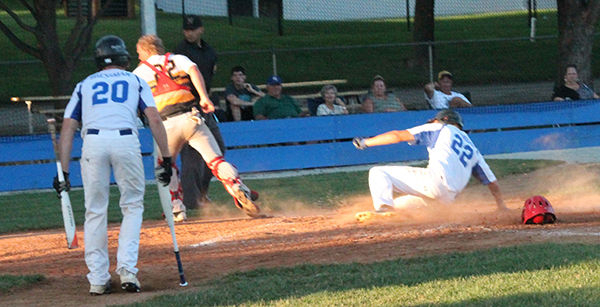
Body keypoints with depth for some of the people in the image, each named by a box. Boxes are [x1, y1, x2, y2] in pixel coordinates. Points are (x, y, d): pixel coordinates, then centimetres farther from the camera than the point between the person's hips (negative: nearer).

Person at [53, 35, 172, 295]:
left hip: (92, 142, 1)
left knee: (95, 211, 10)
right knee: (133, 206, 13)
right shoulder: (135, 81, 23)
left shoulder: (84, 85, 26)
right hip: (126, 141, -1)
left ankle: (98, 280, 8)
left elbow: (67, 129, 16)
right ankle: (127, 270, 0)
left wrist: (64, 171, 14)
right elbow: (155, 120, 8)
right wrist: (166, 159, 7)